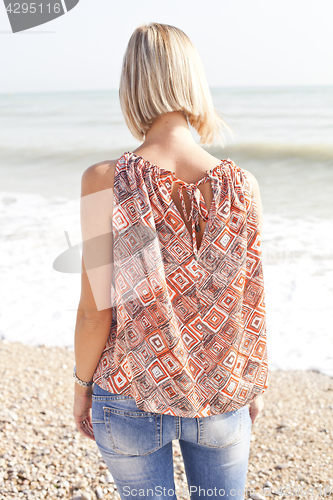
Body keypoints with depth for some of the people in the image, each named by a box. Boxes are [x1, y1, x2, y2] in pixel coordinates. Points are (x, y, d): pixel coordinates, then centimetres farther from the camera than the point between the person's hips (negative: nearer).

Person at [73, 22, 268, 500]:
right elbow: (249, 303, -5)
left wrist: (82, 385, 3)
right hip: (222, 401, 2)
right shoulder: (242, 185, -13)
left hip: (132, 397, -1)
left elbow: (96, 311, -15)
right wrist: (257, 382, 11)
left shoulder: (105, 181, -19)